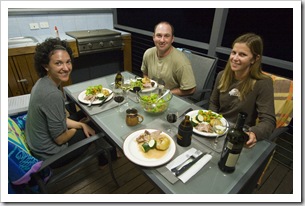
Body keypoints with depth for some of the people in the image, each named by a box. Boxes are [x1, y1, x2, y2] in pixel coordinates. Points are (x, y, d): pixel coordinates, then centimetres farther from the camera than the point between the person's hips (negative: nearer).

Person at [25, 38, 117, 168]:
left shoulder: (43, 82, -5)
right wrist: (80, 127, -6)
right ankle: (105, 158, 38)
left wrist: (81, 124, -4)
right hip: (50, 155, -8)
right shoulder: (53, 94, -32)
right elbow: (60, 138, -24)